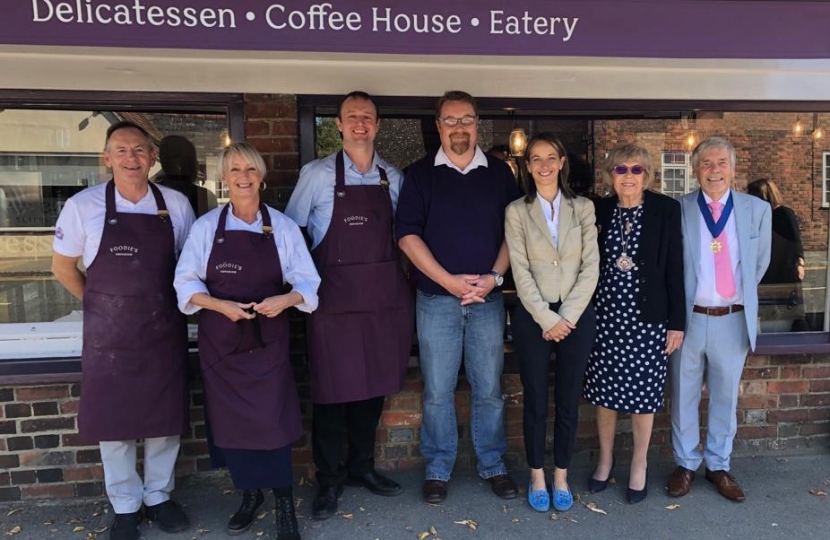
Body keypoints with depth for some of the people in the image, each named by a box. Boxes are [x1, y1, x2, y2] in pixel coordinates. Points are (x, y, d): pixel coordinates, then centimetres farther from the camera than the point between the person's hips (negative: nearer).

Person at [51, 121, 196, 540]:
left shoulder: (176, 205, -3)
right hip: (109, 336, -1)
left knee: (166, 419, 12)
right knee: (113, 422, 10)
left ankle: (158, 496, 34)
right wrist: (103, 305, 6)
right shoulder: (83, 206, -7)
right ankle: (125, 506, 30)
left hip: (165, 332, 2)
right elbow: (63, 268, 5)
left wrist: (161, 304, 6)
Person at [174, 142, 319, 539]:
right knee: (230, 419, 9)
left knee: (272, 418, -5)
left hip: (267, 338, -1)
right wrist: (221, 306, -16)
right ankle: (249, 494, 30)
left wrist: (285, 300, -21)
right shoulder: (206, 226, 0)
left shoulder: (283, 227, 0)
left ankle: (283, 503, 14)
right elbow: (186, 282, 0)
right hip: (220, 339, 2)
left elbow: (306, 282, 0)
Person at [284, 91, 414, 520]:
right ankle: (329, 479, 20)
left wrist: (404, 279, 7)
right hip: (335, 296, -3)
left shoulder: (393, 178, 9)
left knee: (374, 385, 12)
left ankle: (361, 466, 31)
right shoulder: (317, 174, 0)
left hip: (385, 295, 4)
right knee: (333, 388, 3)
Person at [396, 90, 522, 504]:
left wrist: (494, 276, -7)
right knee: (437, 390, 6)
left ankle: (493, 465, 26)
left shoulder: (499, 172, 8)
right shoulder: (420, 173, 2)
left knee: (489, 388, 9)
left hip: (488, 297, 2)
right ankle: (438, 469, 22)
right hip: (436, 298, -1)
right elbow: (407, 234, -5)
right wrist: (448, 280, -12)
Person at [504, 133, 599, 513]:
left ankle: (561, 478, 25)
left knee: (568, 401, 8)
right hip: (533, 317, -1)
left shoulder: (583, 208, 5)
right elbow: (521, 272, -5)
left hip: (577, 315, 1)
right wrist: (547, 318, -12)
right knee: (535, 400, 7)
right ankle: (537, 478, 23)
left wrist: (566, 317, -9)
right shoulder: (516, 211, 1)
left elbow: (591, 267, -1)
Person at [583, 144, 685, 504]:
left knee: (643, 392, 8)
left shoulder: (666, 209, -4)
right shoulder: (598, 210, 2)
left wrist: (677, 322, -4)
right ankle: (605, 458, 32)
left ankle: (639, 464, 29)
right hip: (605, 314, 2)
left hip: (646, 316, -2)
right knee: (604, 390, 11)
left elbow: (675, 267, -3)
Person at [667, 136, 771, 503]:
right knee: (683, 396, 11)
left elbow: (760, 263, 13)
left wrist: (742, 296, 13)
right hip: (688, 318, -2)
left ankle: (718, 466, 32)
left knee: (725, 397, 15)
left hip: (733, 320, 2)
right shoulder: (676, 210, -6)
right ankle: (686, 464, 29)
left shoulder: (757, 210, 2)